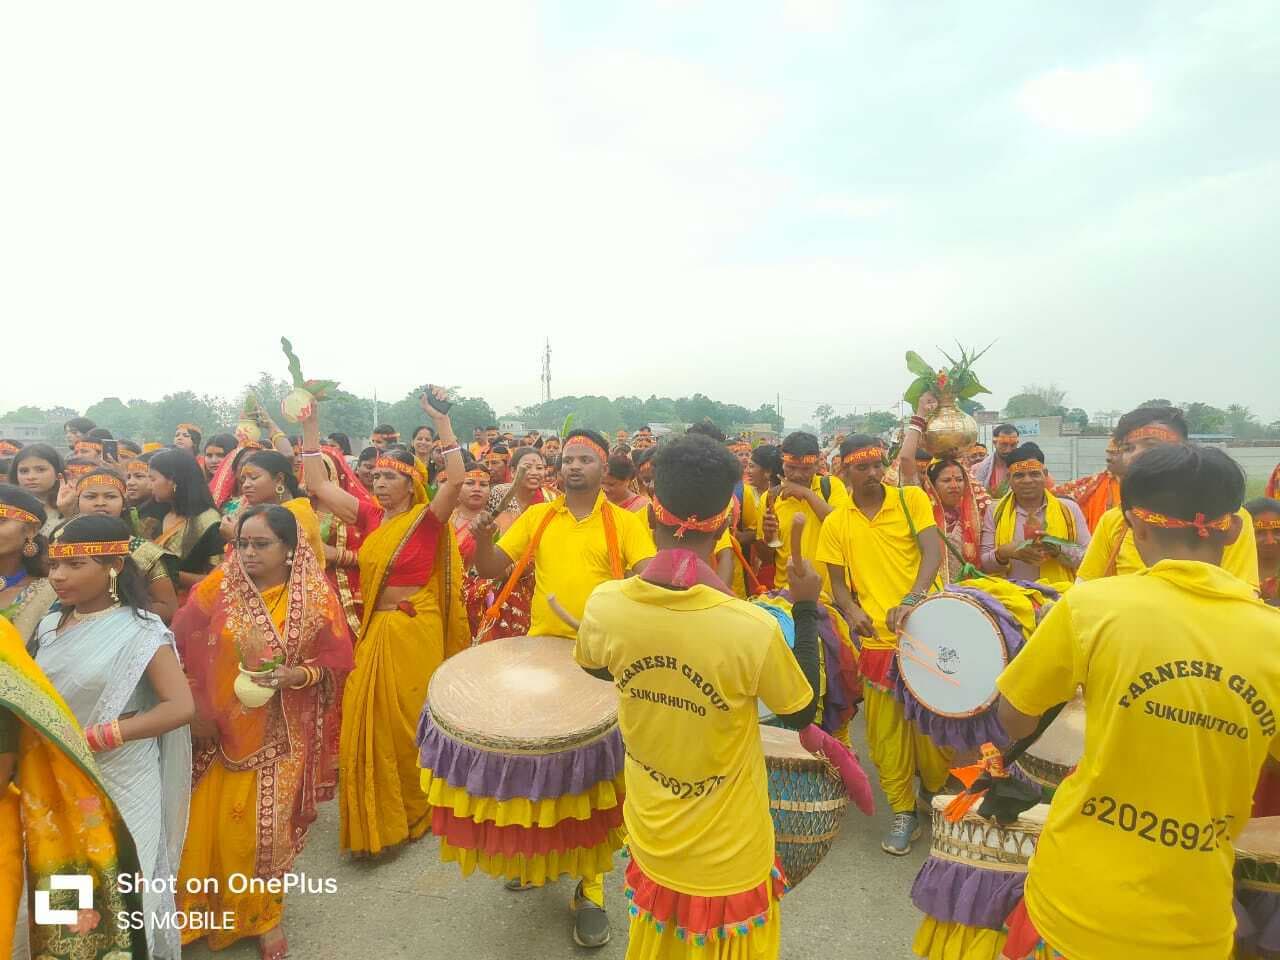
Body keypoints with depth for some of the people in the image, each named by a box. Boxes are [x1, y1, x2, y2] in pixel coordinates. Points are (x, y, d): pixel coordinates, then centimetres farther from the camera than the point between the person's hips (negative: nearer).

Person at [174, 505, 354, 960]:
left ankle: (263, 914, 36)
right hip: (220, 728, 1)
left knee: (266, 823, 10)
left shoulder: (315, 597, -11)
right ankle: (203, 908, 38)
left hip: (281, 735, -1)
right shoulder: (217, 589, -7)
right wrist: (196, 708, -4)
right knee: (209, 822, 10)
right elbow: (182, 649, 0)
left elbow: (336, 661, -6)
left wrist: (295, 674, -23)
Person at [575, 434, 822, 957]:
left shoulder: (604, 605, -21)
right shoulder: (753, 628, -32)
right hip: (729, 858, -2)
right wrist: (806, 606, -7)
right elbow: (802, 714, -11)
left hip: (651, 841, 3)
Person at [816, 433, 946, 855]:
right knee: (886, 729, 6)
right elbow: (838, 583, 6)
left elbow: (933, 551, -11)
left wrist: (912, 600, -27)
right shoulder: (836, 524, 3)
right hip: (878, 638, 1)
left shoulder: (912, 498, -1)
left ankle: (940, 799, 35)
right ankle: (903, 813, 24)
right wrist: (851, 610, -16)